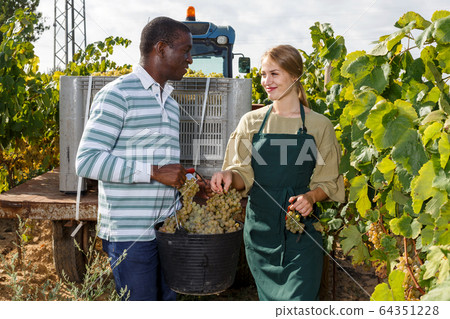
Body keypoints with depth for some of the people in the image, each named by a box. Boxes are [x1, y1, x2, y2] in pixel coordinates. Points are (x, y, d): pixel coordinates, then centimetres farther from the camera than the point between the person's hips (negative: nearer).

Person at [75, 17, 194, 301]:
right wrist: (154, 172, -20)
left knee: (168, 300, 14)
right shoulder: (118, 95, -9)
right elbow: (87, 160, -17)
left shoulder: (170, 103, 18)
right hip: (131, 233, -8)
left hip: (168, 228, 8)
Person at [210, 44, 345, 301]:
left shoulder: (319, 125, 0)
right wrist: (229, 176, -18)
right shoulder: (251, 121, 5)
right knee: (269, 299, 13)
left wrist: (311, 196, -16)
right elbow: (245, 175, 4)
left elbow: (328, 182, 4)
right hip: (260, 229, 2)